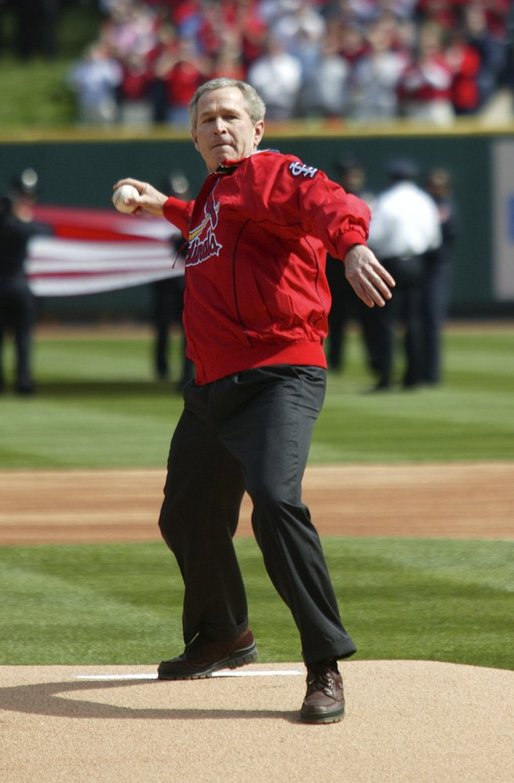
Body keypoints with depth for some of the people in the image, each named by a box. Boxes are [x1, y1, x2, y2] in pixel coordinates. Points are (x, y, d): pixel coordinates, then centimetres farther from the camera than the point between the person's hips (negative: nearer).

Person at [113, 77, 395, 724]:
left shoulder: (271, 173, -6)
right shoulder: (214, 193, 21)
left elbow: (329, 204, -29)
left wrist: (352, 245, -49)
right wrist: (163, 206, 44)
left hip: (279, 375, -10)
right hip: (211, 389, 10)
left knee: (275, 501, -29)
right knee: (186, 517, 21)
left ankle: (326, 666, -25)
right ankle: (222, 637, 47)